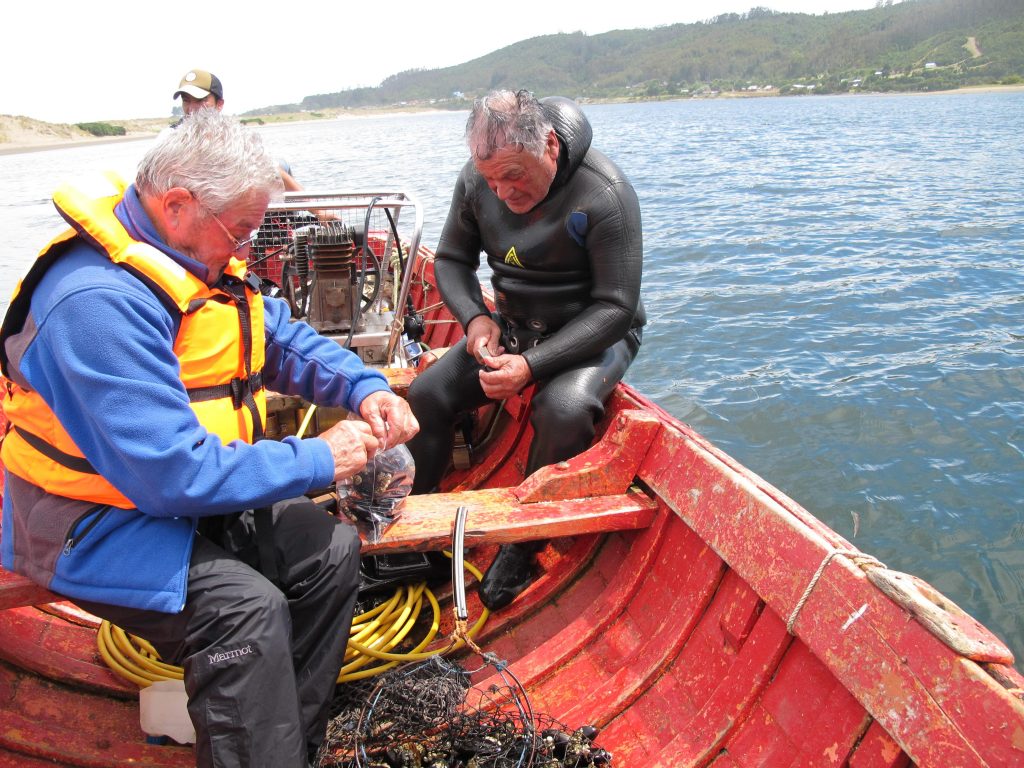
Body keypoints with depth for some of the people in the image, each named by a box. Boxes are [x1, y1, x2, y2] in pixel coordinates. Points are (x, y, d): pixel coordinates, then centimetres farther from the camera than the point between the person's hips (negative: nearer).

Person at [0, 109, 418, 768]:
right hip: (101, 525, -8)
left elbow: (281, 339, 10)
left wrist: (365, 389, -8)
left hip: (199, 491, 9)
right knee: (247, 606, -29)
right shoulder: (98, 302, -29)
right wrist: (318, 461, -24)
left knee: (332, 548, -5)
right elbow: (174, 474, -33)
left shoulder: (203, 257, 1)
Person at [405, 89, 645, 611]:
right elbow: (451, 260, 5)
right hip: (513, 325, 5)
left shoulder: (605, 196, -25)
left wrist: (533, 365, -32)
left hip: (594, 333, -5)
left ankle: (523, 547, -11)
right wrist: (474, 317, -17)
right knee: (427, 395, -12)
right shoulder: (477, 180, -9)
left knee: (563, 411, -34)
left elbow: (616, 308, -23)